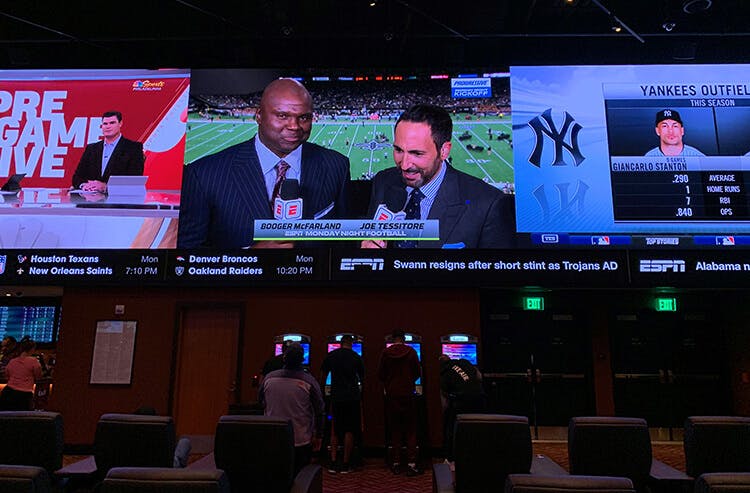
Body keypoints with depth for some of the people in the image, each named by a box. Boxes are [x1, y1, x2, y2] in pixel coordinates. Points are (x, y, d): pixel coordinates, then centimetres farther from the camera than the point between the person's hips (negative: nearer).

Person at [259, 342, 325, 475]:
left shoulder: (269, 378, -4)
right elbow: (319, 411, -7)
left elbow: (261, 403, 11)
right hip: (300, 441, -3)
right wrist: (318, 436, 5)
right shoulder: (309, 382, -13)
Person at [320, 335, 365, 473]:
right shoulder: (356, 357, -1)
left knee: (335, 430, 12)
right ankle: (345, 464, 8)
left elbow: (323, 376, 11)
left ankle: (333, 463, 9)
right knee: (349, 431, 5)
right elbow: (362, 379, 10)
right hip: (352, 397, -2)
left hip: (336, 397, 2)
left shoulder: (330, 356, 2)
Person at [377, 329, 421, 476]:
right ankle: (411, 464, 0)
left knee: (395, 430, 9)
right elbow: (418, 373, 2)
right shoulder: (411, 352, -4)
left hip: (392, 395, 1)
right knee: (410, 430, 5)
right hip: (408, 394, -1)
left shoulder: (386, 353, -2)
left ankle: (396, 463, 12)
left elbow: (380, 374, 2)